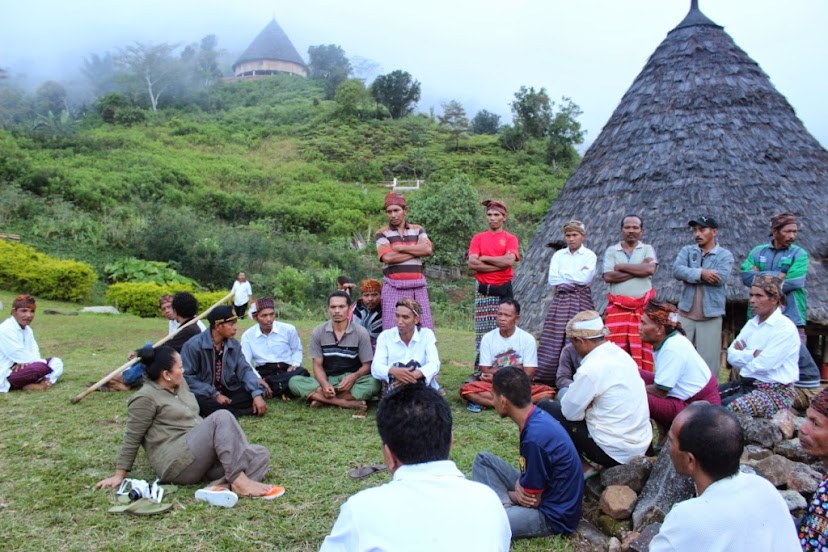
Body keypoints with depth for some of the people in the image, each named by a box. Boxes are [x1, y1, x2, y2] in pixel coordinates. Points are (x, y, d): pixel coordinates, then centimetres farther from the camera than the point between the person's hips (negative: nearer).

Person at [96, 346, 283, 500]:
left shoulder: (180, 383, 16)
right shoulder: (146, 398, -8)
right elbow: (132, 439, -5)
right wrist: (119, 475, -4)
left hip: (202, 457, 8)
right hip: (175, 464, -8)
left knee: (260, 454, -10)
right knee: (222, 417, -28)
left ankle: (221, 485, -34)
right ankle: (238, 481, -33)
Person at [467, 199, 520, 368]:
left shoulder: (510, 239, 5)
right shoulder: (478, 238, 8)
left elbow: (509, 260, -14)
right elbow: (472, 263, -6)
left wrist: (484, 258, -6)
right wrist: (500, 264, -9)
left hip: (503, 289, -1)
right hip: (483, 290, 1)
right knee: (482, 332, 2)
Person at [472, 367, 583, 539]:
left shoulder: (535, 437, -29)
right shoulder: (537, 417, -2)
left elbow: (531, 500, -18)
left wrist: (512, 495, 1)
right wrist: (520, 485, -8)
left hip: (552, 514, -10)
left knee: (477, 525, -29)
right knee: (483, 459, 7)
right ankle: (509, 505, -5)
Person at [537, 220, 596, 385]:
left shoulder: (589, 255, 4)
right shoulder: (558, 255, 12)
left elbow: (584, 278, -12)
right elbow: (552, 280, 0)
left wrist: (563, 273, -2)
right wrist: (574, 280, -6)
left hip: (581, 302, -2)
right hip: (560, 300, 3)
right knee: (554, 341, -1)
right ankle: (547, 377, 2)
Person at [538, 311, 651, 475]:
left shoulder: (591, 368, -22)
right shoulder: (621, 354, 4)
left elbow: (570, 412, -11)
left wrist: (570, 392, 6)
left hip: (616, 452, -8)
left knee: (545, 409, 1)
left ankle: (581, 469, 6)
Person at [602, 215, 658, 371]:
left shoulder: (647, 249, 10)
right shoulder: (612, 251, 9)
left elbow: (650, 269, -11)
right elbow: (608, 276, -6)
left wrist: (622, 267, -5)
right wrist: (638, 270, -7)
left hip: (643, 307, 0)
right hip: (618, 308, 0)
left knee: (642, 346, -1)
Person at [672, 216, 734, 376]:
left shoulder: (725, 255, 2)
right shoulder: (687, 251, 8)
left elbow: (721, 277, -17)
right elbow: (677, 270, -9)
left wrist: (690, 274, -11)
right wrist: (701, 273, -21)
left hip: (711, 316, -2)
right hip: (686, 314, 2)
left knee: (709, 359, 2)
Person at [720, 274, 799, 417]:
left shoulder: (785, 328, -11)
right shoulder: (752, 324, 11)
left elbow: (764, 364, -21)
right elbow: (731, 356, 0)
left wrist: (744, 355, -3)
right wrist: (753, 354, -15)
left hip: (776, 392, -7)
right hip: (747, 384, 7)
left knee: (727, 408, -30)